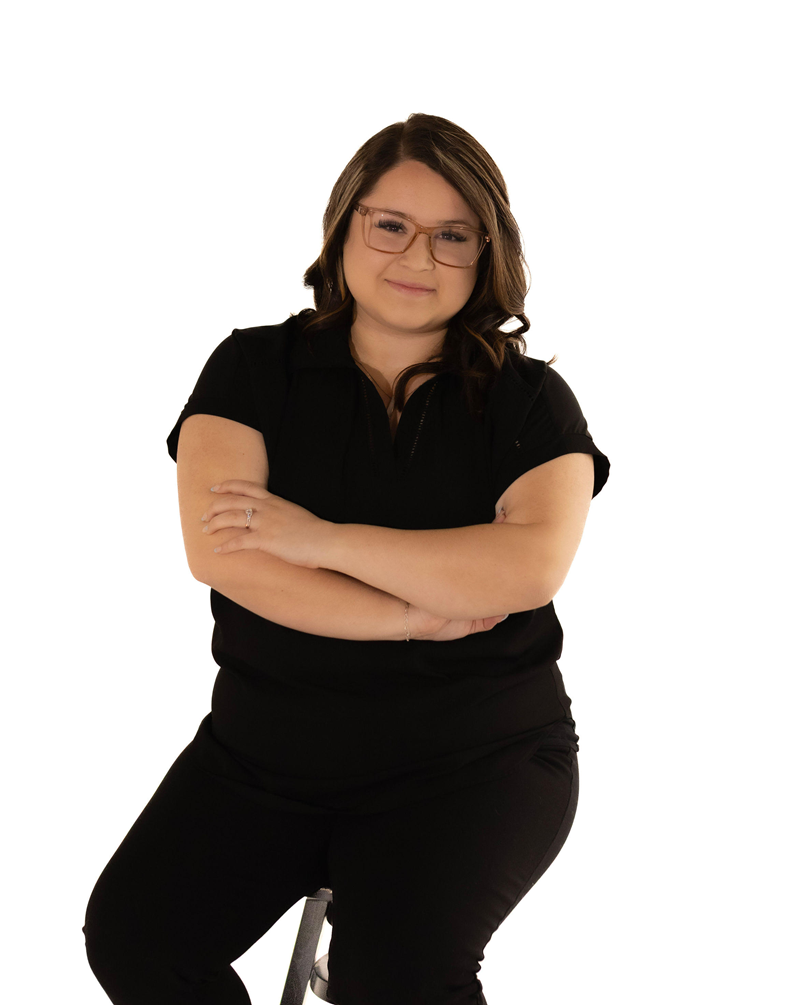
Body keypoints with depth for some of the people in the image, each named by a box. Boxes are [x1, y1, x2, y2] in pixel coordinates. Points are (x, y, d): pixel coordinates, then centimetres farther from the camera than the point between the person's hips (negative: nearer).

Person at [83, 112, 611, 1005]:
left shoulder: (529, 399, 1)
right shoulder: (254, 368, 4)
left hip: (475, 757, -2)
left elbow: (534, 565, -17)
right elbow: (214, 549, -12)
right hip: (267, 746, 3)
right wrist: (413, 615, -16)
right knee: (129, 934, -15)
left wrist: (324, 538, -18)